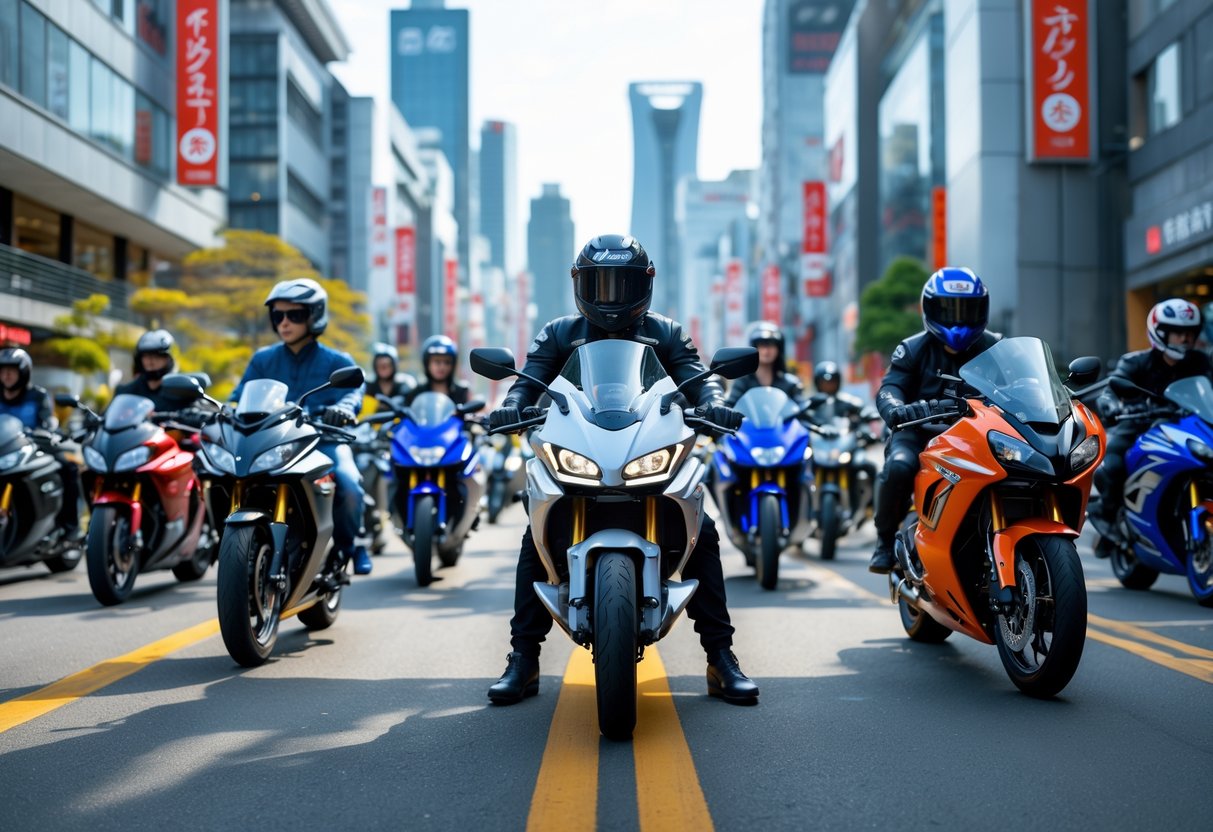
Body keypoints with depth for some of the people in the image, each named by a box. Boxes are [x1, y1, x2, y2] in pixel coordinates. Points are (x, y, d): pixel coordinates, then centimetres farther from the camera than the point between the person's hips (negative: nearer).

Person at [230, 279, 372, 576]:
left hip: (324, 441, -2)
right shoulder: (263, 359, 14)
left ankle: (349, 543, 0)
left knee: (348, 483, -31)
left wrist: (343, 409, -36)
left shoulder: (336, 362, 5)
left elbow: (353, 391, -12)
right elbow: (241, 395, 4)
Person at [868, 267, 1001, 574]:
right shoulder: (913, 349, 6)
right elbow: (889, 388, -9)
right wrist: (896, 410, -33)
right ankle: (886, 540, -13)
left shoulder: (994, 347, 12)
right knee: (898, 466, -33)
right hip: (921, 432, -2)